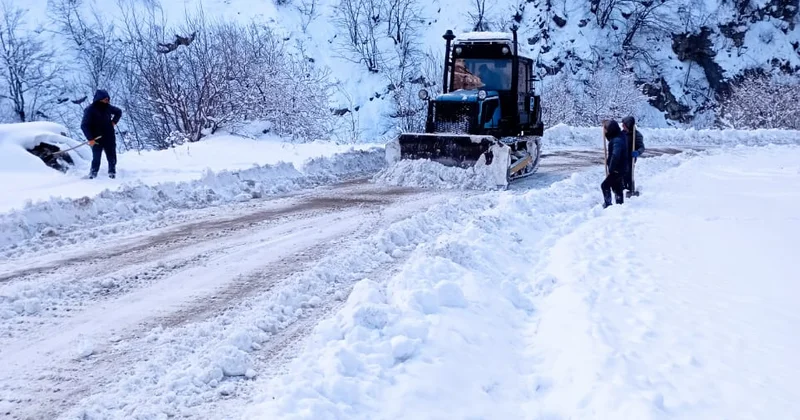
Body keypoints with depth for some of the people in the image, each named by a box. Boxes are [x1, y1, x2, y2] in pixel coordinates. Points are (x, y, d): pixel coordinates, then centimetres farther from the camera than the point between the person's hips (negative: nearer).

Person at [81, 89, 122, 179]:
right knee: (96, 159, -3)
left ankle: (112, 173, 21)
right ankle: (92, 175, 11)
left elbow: (119, 112, 23)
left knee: (112, 158, 7)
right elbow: (84, 125, -14)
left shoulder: (108, 107, 2)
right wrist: (90, 139, -20)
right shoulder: (90, 110, -12)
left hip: (109, 138, 4)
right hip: (96, 140, -4)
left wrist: (114, 121, 9)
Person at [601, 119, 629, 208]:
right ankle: (620, 204, 30)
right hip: (620, 168, 10)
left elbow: (615, 156, -31)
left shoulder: (617, 140, -24)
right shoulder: (618, 137, 7)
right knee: (617, 187, 19)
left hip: (617, 169, -10)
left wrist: (611, 168, -25)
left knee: (605, 185, -8)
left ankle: (608, 204, -3)